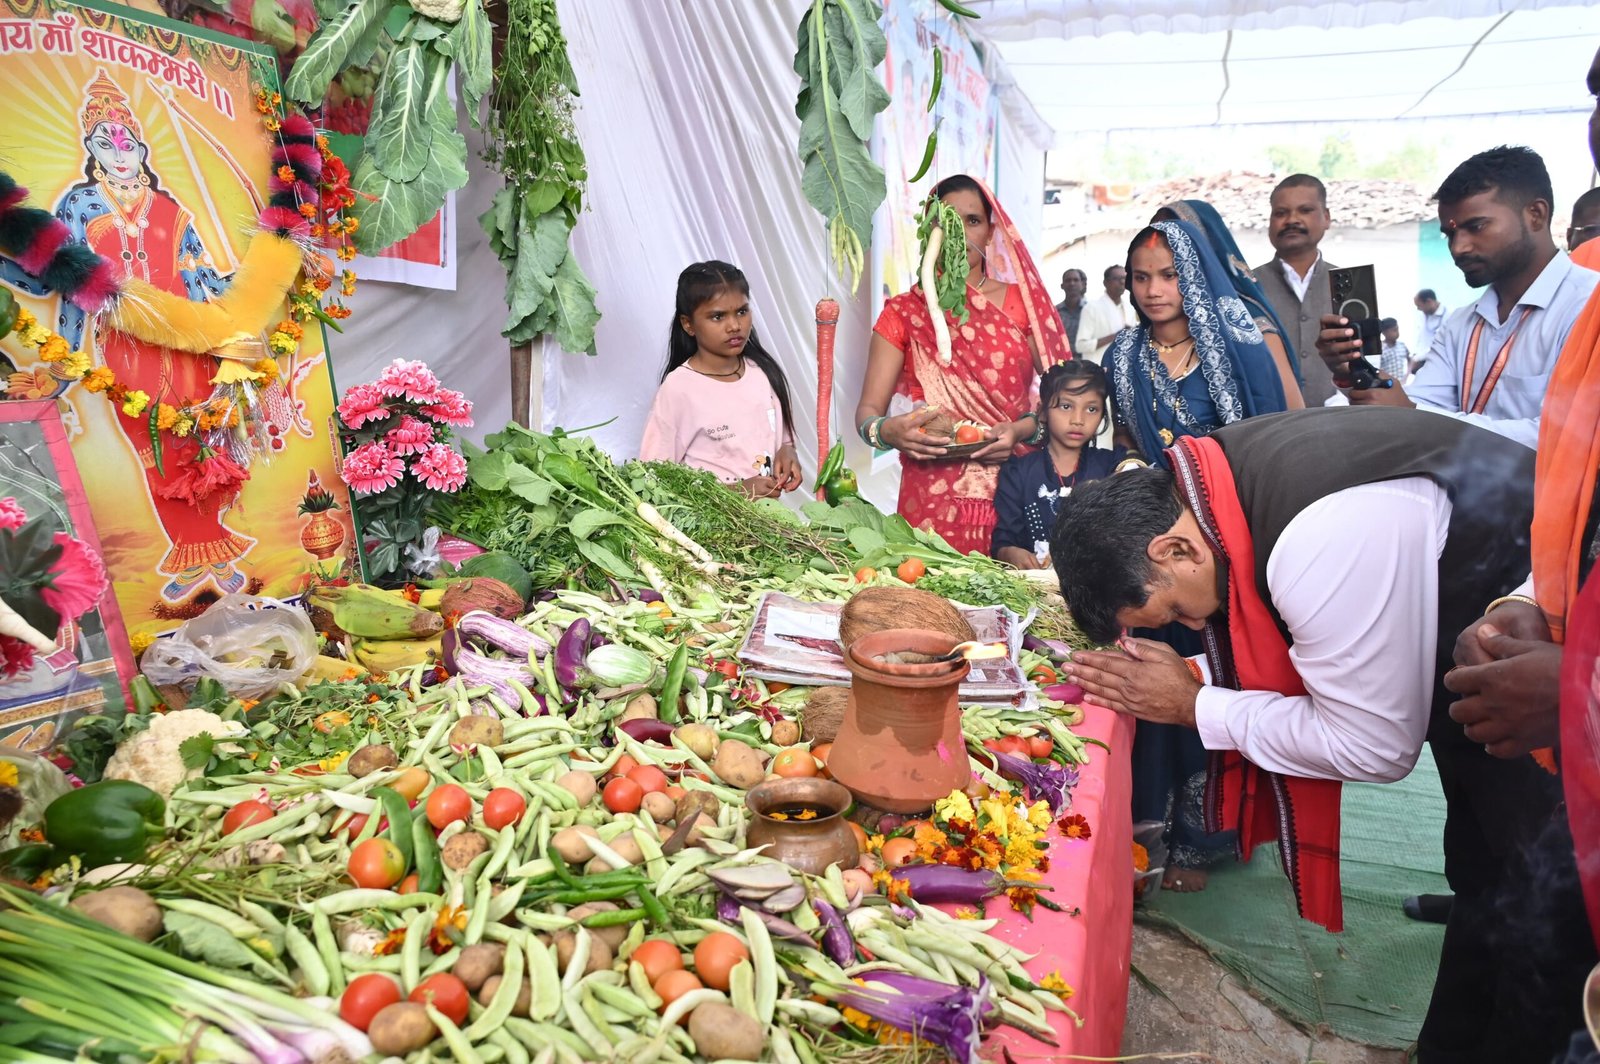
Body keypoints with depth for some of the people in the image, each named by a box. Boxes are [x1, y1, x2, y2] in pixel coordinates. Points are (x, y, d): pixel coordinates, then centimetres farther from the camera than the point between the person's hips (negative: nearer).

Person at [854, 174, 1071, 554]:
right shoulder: (904, 313, 7)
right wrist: (885, 431, -22)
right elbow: (867, 410, 0)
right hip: (933, 491, -1)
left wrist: (1024, 429, -12)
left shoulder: (1022, 302, 10)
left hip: (1015, 484, 1)